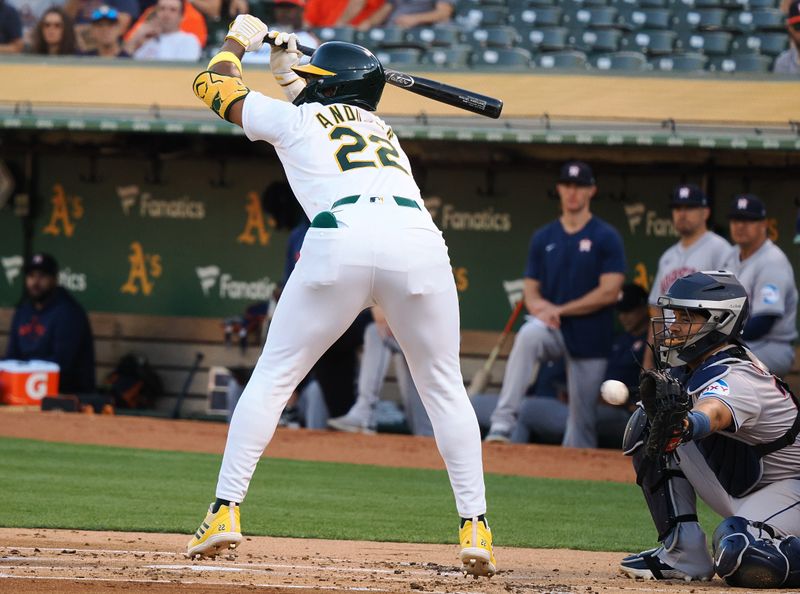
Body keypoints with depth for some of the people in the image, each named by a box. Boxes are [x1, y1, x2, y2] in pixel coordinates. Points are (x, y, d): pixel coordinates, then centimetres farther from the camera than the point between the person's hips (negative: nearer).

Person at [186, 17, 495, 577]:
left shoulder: (291, 118, 22)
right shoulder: (382, 128, 34)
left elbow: (212, 83, 37)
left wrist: (239, 40, 54)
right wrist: (289, 70, 64)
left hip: (341, 241, -3)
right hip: (419, 243, 3)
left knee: (273, 377, 10)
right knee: (444, 388, 16)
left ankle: (226, 511, 2)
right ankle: (474, 527, 6)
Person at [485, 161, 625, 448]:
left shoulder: (607, 238, -2)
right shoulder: (543, 238, 10)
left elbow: (609, 292, -10)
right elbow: (531, 291, 11)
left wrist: (560, 310, -11)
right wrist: (540, 307, -13)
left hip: (589, 337, -2)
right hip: (552, 328, 2)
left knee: (582, 417, 0)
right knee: (528, 335, -33)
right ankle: (502, 424, -38)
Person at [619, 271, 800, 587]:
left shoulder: (736, 379, -30)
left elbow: (715, 413, -53)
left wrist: (686, 426, -75)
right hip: (734, 486, 9)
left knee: (741, 558, -39)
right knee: (648, 422, -6)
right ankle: (684, 553, -7)